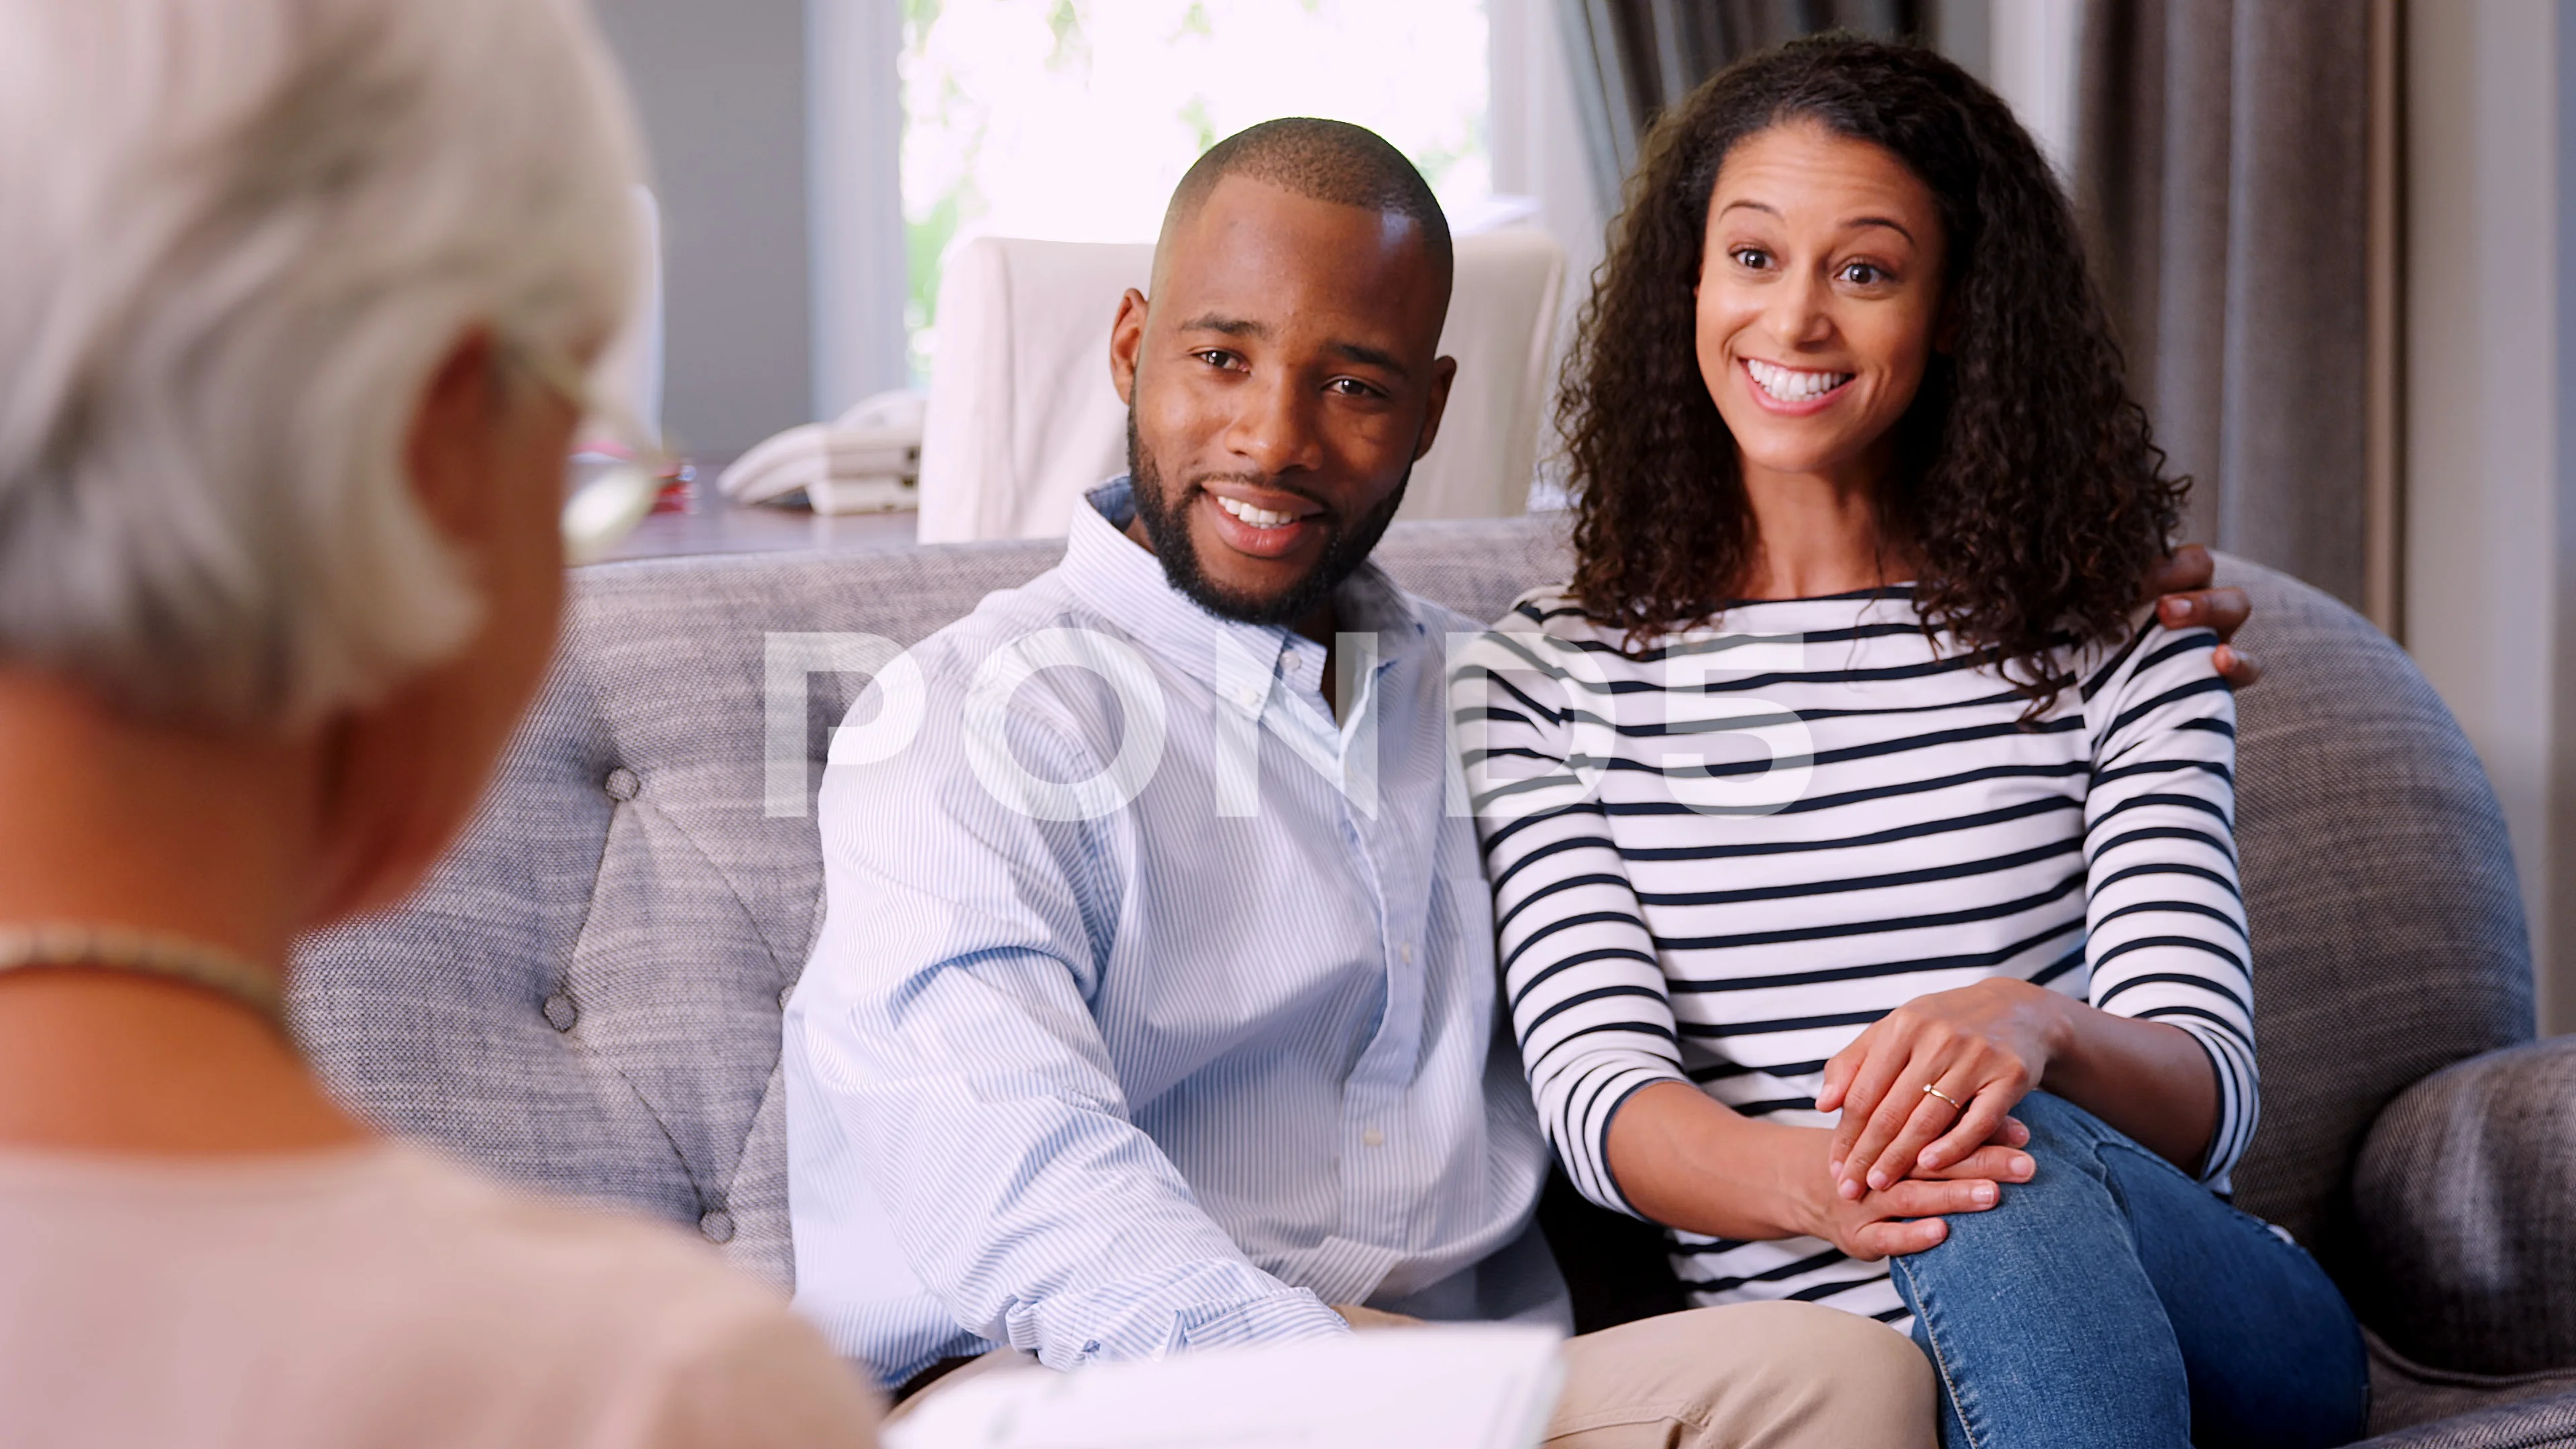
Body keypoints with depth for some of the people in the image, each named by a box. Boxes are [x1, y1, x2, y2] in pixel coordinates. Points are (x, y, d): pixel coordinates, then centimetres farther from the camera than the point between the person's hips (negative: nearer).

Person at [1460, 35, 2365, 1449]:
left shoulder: (2113, 644, 10)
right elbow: (1597, 1084, -4)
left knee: (2010, 1180, -34)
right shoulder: (1549, 680, 9)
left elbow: (2206, 1087, -1)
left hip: (2224, 1332, 1)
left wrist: (2036, 1027, -26)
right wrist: (1815, 1186, -28)